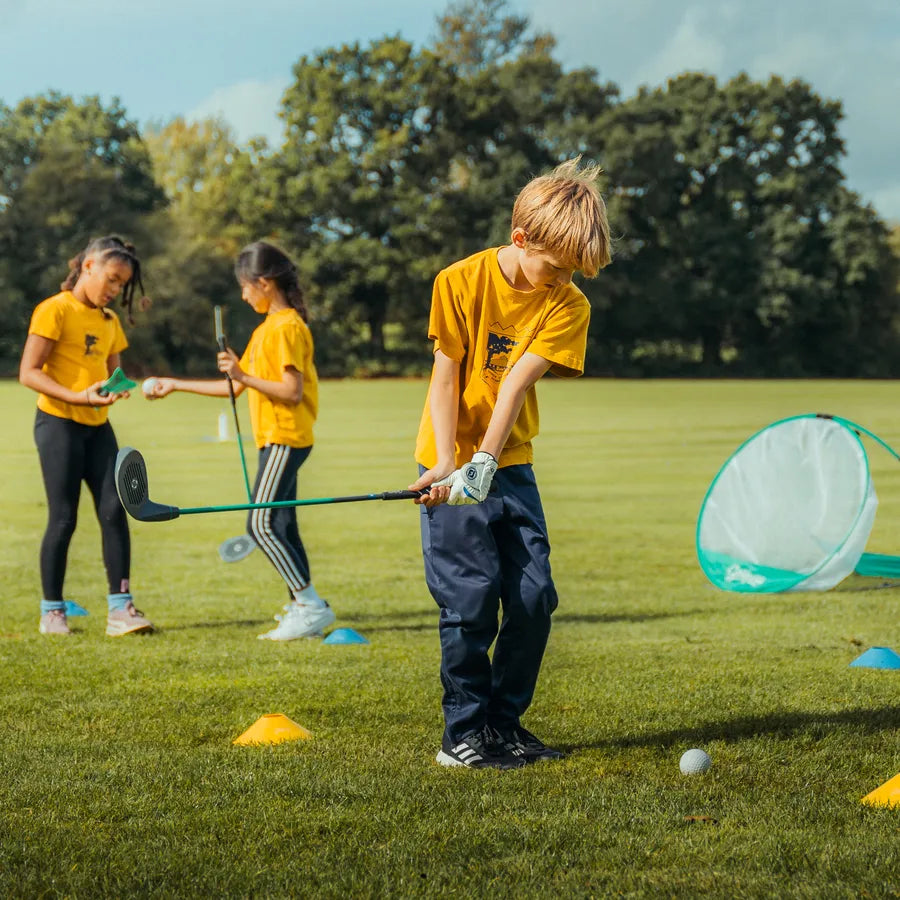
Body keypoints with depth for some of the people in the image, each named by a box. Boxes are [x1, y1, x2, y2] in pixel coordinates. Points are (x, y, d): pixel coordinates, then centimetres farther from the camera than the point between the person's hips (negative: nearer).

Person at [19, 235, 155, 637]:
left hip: (98, 427, 6)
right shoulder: (54, 310, -9)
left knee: (114, 510, -4)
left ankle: (120, 608, -2)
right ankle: (52, 611, 10)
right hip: (59, 423, -6)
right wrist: (79, 396, -25)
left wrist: (116, 389, -4)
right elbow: (29, 373, -15)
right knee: (63, 518, -2)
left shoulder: (109, 320, 13)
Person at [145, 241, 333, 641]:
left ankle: (311, 605, -11)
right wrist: (175, 385, 21)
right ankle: (303, 608, 13)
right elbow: (234, 387, 20)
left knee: (261, 524, -13)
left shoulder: (287, 327, -13)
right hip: (274, 439, 10)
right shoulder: (267, 329, 18)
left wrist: (244, 377, -22)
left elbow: (293, 391, -20)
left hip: (285, 438, -10)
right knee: (281, 526, 10)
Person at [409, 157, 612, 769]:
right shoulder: (461, 282, -10)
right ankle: (464, 735, 5)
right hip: (453, 469, -4)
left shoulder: (568, 305, -5)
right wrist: (445, 464, -20)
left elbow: (516, 384, -16)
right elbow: (445, 378, -9)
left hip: (511, 466, 4)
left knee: (534, 598, 1)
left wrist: (484, 464, -27)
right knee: (471, 600, -7)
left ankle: (505, 722, 17)